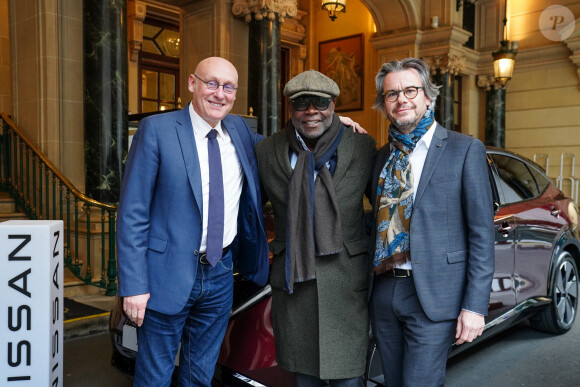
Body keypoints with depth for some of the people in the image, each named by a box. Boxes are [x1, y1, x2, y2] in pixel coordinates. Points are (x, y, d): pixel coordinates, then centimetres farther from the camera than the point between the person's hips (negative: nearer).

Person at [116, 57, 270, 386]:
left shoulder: (240, 130, 6)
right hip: (168, 275, -4)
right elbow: (132, 213, -11)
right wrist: (134, 285, -15)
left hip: (221, 276, 5)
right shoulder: (157, 129, -9)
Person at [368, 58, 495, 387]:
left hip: (433, 297, -5)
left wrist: (475, 306, -12)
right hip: (383, 291, 5)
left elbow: (482, 234, -8)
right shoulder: (382, 156, 12)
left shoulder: (465, 150, -4)